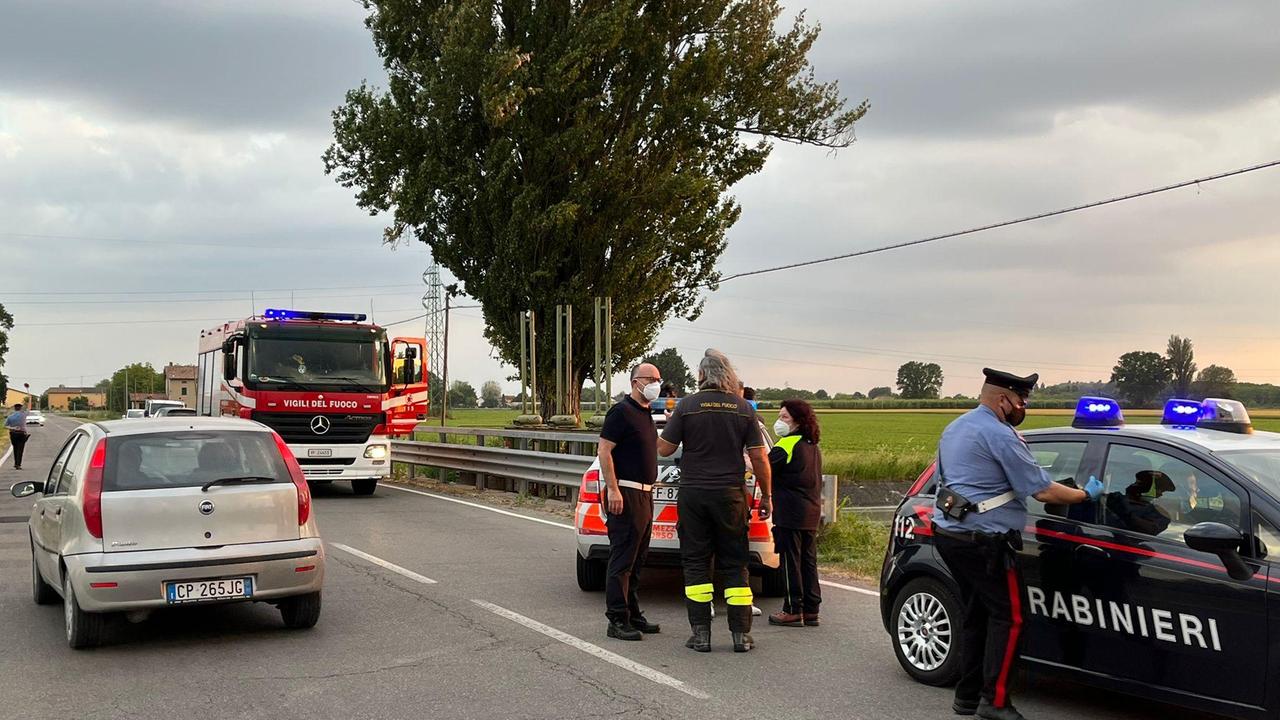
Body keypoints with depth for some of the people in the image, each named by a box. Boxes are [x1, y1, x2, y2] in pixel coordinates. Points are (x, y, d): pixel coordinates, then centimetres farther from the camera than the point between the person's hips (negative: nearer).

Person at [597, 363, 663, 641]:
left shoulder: (645, 415, 18)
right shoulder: (622, 412, -11)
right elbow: (604, 451, -16)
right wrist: (613, 490, -22)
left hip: (644, 494, 10)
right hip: (626, 494, -10)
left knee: (636, 559, 14)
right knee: (622, 560, -7)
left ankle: (632, 615, 22)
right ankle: (617, 621, -4)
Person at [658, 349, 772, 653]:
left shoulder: (688, 405, -4)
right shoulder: (744, 408, 1)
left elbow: (664, 449, -3)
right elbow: (759, 458, 0)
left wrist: (670, 424, 16)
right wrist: (766, 496, 10)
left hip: (693, 494, -1)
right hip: (731, 495, 1)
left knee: (696, 563, 6)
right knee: (734, 564, 8)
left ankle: (701, 634, 5)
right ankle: (741, 634, 8)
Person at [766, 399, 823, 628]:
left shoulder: (787, 444, -12)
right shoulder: (813, 446, 16)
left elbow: (765, 467, -16)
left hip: (790, 513, -8)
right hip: (812, 513, 8)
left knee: (791, 562, -2)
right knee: (808, 561, 11)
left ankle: (793, 610, 2)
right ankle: (811, 610, 14)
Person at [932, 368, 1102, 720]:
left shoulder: (955, 428, 15)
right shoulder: (999, 435, -15)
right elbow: (1042, 492, -13)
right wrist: (1086, 494, 3)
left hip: (947, 532, 9)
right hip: (982, 541, -9)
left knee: (976, 613, 17)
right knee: (1008, 616, 0)